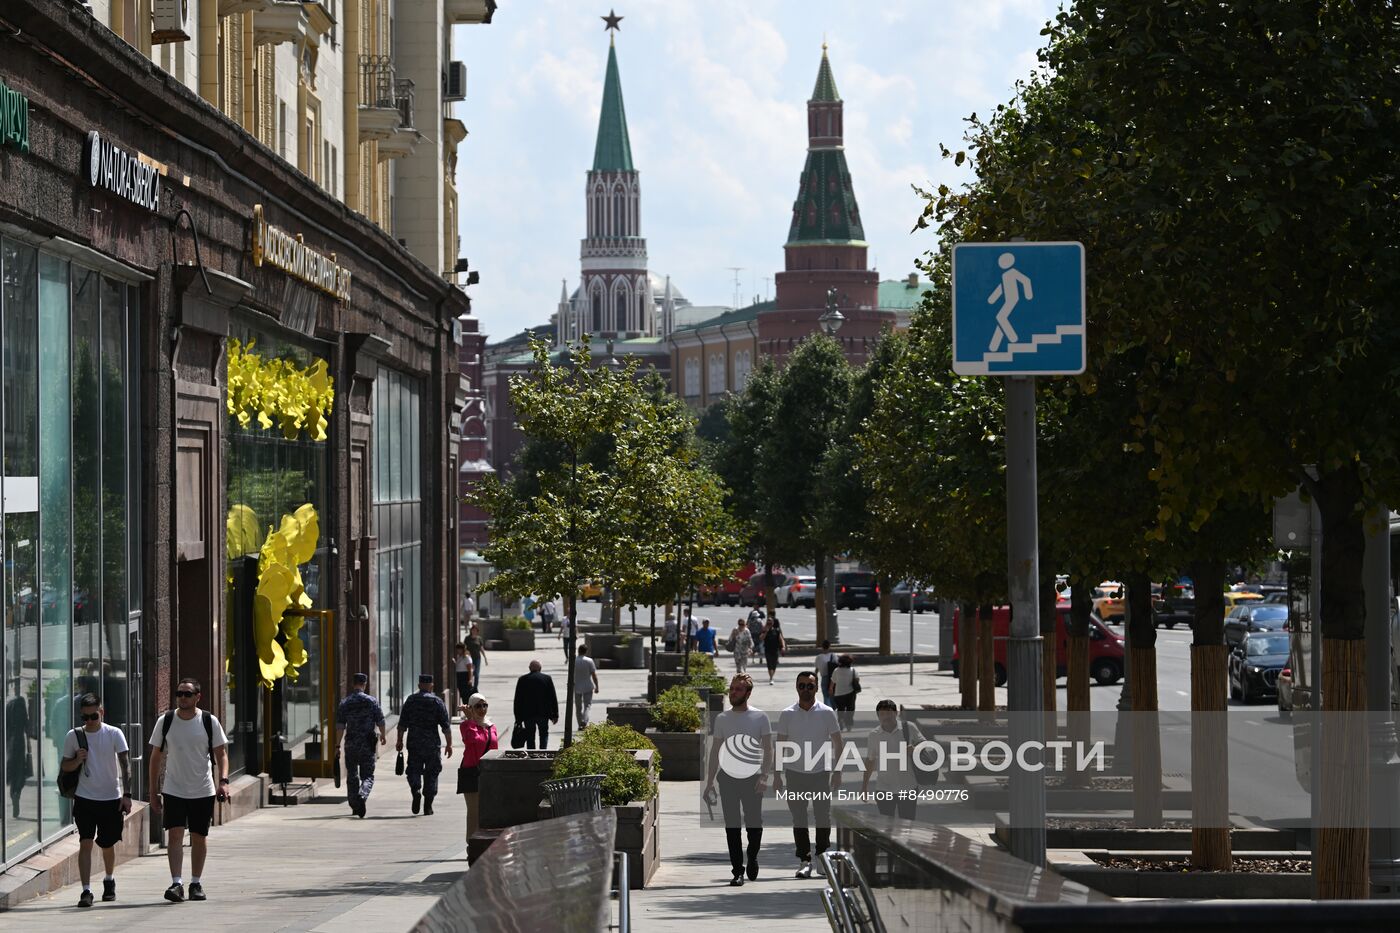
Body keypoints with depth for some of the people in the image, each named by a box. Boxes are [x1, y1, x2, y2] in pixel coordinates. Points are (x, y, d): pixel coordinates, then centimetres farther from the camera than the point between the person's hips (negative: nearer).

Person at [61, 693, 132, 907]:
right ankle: (86, 891, -13)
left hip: (111, 798, 0)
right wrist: (77, 760, -15)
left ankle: (109, 880, 38)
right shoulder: (74, 736, -1)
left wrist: (126, 795, -18)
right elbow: (64, 766, 8)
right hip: (85, 799, 0)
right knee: (85, 843, -12)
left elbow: (125, 763, -10)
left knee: (108, 844, 12)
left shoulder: (114, 734, -5)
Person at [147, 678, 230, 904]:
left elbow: (221, 753, 1)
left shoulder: (209, 721, -3)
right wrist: (154, 791, 4)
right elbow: (156, 756, 6)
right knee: (175, 834, -12)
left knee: (199, 836, 8)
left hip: (203, 791, 0)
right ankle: (176, 883, -16)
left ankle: (196, 883, 20)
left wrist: (223, 781, -14)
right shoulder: (165, 721, -1)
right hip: (173, 790, 0)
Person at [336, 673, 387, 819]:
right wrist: (383, 735, 17)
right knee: (367, 776, 1)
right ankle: (362, 796, -28)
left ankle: (355, 806, 20)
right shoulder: (372, 701, -3)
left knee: (352, 776, 15)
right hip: (368, 745, -2)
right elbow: (380, 721, -1)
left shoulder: (344, 703, 1)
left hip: (351, 745, 2)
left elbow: (339, 726, -3)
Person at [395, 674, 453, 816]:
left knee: (414, 770, 9)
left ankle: (416, 790, -20)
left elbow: (402, 723, 4)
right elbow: (446, 725, -4)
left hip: (414, 742, 1)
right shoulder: (437, 701, 0)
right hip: (432, 743, -1)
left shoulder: (410, 700, 5)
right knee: (431, 773, 7)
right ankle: (427, 806, 5)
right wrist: (449, 744, 0)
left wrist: (400, 741, 11)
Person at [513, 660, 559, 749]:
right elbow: (553, 698, 0)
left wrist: (518, 718, 7)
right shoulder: (547, 679, -2)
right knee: (544, 734, 14)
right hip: (543, 714, 0)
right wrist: (555, 715, 6)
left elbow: (518, 699, 1)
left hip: (528, 715, 0)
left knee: (530, 736, 8)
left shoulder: (522, 680, -1)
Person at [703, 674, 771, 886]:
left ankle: (752, 857, 26)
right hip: (728, 778, 2)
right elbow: (715, 751, 13)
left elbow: (768, 749, -1)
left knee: (754, 825, -2)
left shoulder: (760, 717, 1)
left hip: (752, 778, -2)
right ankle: (738, 871, 3)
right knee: (732, 827, 0)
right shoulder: (722, 719, 9)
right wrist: (709, 783, 8)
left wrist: (764, 776, -14)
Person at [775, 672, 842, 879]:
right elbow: (780, 745, 7)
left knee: (823, 817, 0)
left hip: (821, 772, -1)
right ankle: (804, 861, 5)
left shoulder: (827, 713, 0)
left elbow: (837, 743, 4)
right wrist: (777, 774, 3)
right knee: (799, 819, 1)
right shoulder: (787, 715, 3)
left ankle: (823, 857, 12)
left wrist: (837, 771, -3)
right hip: (795, 773, 1)